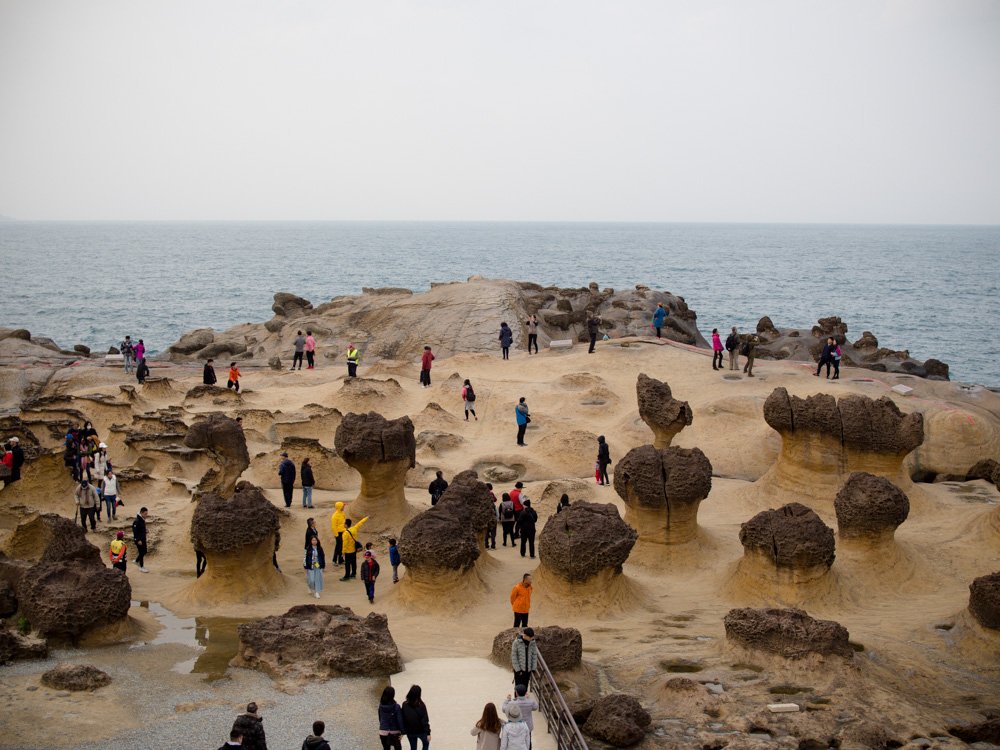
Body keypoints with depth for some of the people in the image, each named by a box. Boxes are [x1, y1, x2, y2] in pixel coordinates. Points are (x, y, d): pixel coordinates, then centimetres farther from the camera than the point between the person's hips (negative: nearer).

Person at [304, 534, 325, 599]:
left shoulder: (320, 549, 3)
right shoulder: (308, 549, -4)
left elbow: (323, 557, 9)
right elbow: (305, 558, -3)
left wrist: (323, 566, 9)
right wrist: (305, 567, -4)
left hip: (318, 567, 2)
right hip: (310, 567, -2)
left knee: (318, 579, 0)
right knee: (311, 580, -4)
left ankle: (317, 592, 9)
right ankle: (311, 589, 27)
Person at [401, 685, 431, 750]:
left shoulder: (405, 705, -10)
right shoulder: (421, 705, -20)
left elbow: (403, 719, -4)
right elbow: (425, 720, -19)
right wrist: (428, 733, -14)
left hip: (410, 731, 3)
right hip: (421, 731, -3)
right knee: (426, 743, 25)